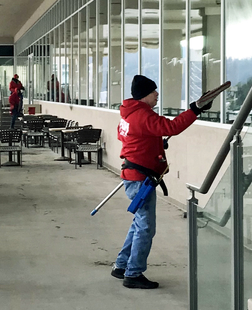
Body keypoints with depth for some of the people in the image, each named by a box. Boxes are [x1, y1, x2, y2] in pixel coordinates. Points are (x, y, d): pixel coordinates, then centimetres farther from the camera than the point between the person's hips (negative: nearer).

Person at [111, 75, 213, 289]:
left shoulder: (129, 113, 11)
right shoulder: (144, 115, -19)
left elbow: (121, 134, 27)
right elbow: (171, 127, -30)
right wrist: (196, 110, -31)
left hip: (133, 174, 10)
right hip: (140, 178, -10)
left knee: (140, 223, 20)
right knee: (146, 227, -4)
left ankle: (122, 266, 27)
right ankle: (133, 275, 2)